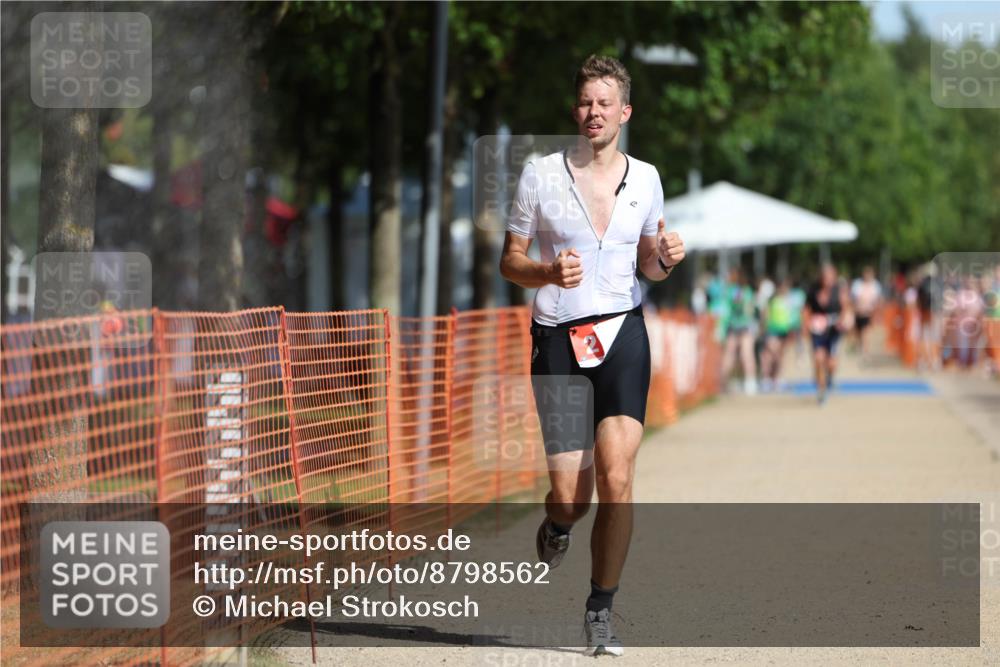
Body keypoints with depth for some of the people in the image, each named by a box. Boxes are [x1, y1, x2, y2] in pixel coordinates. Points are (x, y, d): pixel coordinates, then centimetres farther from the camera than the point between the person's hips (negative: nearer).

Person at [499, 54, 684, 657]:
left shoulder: (645, 178, 9)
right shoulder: (541, 175, 2)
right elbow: (510, 261, 5)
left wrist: (666, 259, -2)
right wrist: (549, 273, -15)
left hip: (623, 332, 1)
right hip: (558, 337, -1)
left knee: (616, 477, -14)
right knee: (570, 495, -4)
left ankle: (601, 612, -2)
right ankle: (557, 527, 35)